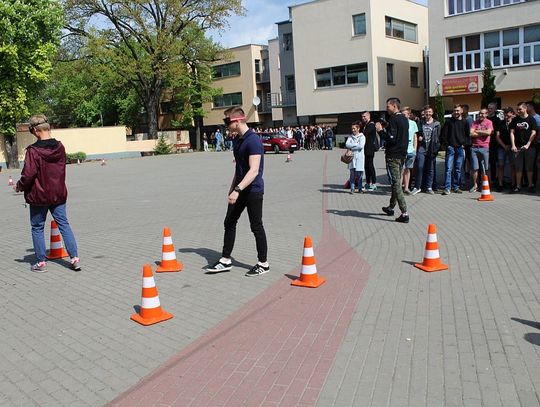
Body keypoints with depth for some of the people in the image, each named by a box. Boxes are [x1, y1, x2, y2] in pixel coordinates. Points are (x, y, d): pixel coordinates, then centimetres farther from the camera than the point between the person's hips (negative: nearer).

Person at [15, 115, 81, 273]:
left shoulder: (33, 150, -18)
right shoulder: (60, 147, -1)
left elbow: (28, 174, -18)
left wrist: (19, 186, -1)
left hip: (38, 196, -4)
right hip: (58, 194, 4)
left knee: (37, 228, 10)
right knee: (64, 224, 9)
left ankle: (41, 262, 15)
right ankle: (75, 258, 3)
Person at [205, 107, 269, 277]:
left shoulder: (253, 140, -19)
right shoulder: (237, 140, 11)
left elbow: (254, 170, -27)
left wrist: (237, 189, -32)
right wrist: (232, 188, 21)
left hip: (253, 190, -9)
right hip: (239, 189, 9)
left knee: (256, 226, 1)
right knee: (229, 222, 11)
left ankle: (263, 264, 14)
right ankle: (226, 260, 22)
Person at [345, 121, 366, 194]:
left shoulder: (362, 137, 1)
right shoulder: (350, 137, 12)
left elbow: (361, 146, -13)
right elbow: (347, 144, -4)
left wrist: (351, 147, -9)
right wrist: (356, 144, -13)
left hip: (359, 157, -2)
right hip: (351, 157, 3)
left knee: (359, 173, 1)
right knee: (352, 173, -1)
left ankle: (360, 188, 12)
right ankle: (352, 188, 3)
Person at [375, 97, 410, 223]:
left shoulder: (393, 119, -15)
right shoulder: (405, 119, 14)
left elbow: (391, 138, -22)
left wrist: (380, 130, -10)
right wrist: (386, 130, 21)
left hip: (393, 155, -9)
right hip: (402, 154, 9)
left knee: (396, 184, -8)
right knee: (397, 182, 18)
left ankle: (404, 213, -12)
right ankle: (391, 207, 33)